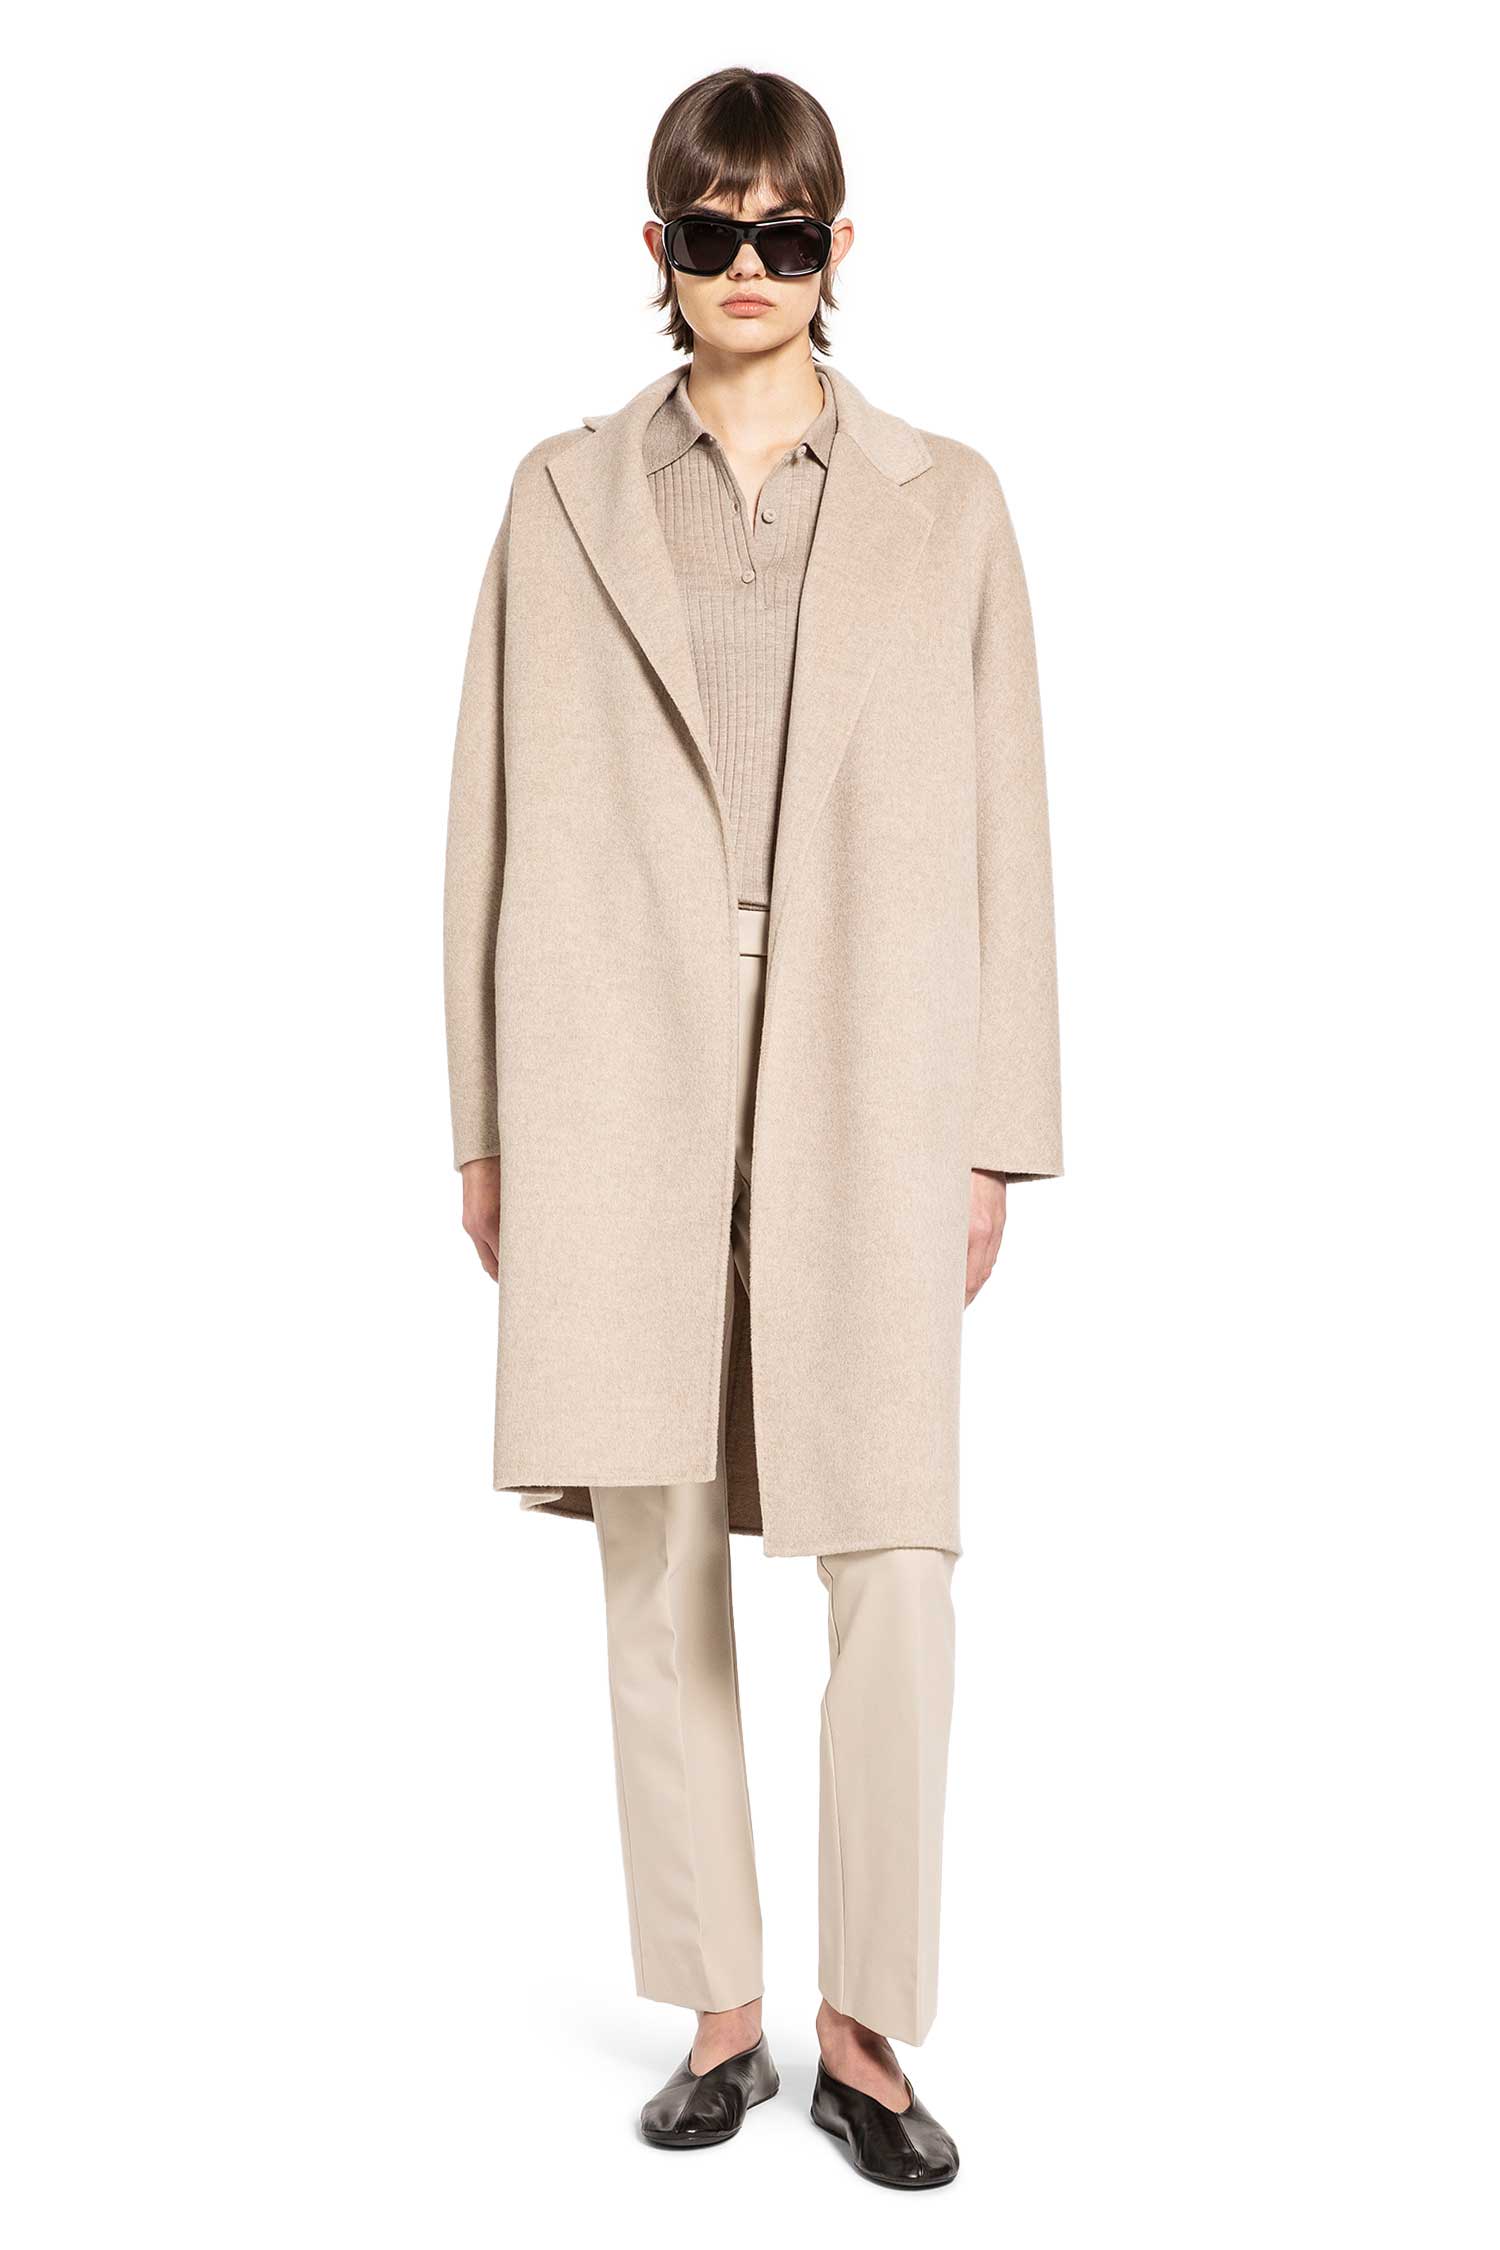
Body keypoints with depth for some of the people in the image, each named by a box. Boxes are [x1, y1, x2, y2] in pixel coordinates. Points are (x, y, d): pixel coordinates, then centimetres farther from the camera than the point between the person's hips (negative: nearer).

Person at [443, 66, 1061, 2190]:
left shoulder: (943, 500, 8)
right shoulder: (567, 497, 9)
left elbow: (999, 829, 6)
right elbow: (498, 817, 8)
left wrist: (992, 1136, 1)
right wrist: (482, 1123, 5)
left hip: (862, 1087, 0)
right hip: (621, 1086, 1)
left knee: (895, 1569, -4)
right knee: (658, 1566, 6)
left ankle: (867, 2029, 14)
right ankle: (720, 2015, 22)